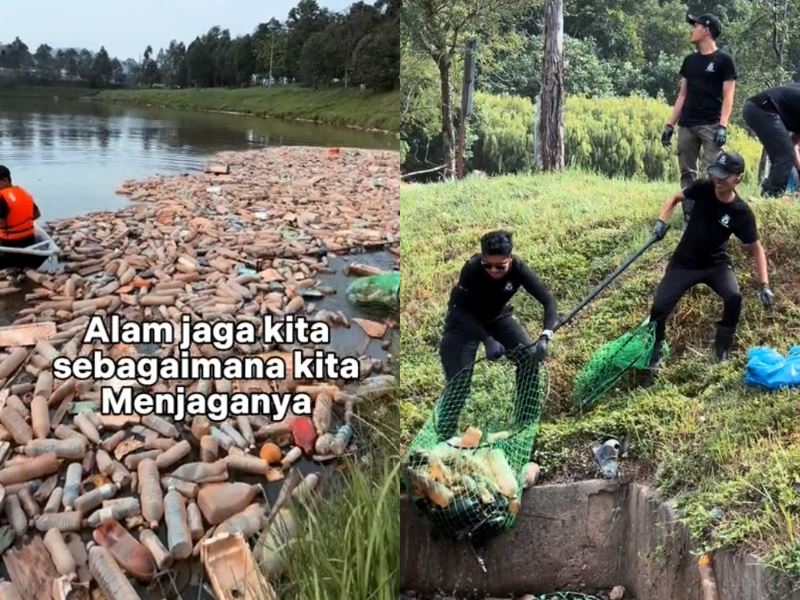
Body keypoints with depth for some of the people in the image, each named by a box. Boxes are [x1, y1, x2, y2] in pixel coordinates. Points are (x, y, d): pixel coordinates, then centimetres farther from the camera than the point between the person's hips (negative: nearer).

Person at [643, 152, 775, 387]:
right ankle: (653, 362, 10)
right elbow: (675, 198, 5)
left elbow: (757, 249, -9)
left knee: (734, 296, -28)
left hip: (716, 263, -1)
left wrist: (764, 284, -19)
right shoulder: (702, 188, -15)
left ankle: (722, 353, -4)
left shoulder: (742, 212, -18)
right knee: (659, 308, -9)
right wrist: (662, 221, -13)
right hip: (684, 263, 1)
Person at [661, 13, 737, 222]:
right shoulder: (690, 60, 16)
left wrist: (722, 126, -17)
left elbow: (728, 96, -6)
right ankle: (689, 215, 7)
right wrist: (670, 124, 11)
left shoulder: (723, 60, -1)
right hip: (687, 126, 6)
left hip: (711, 125, -6)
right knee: (687, 173, 4)